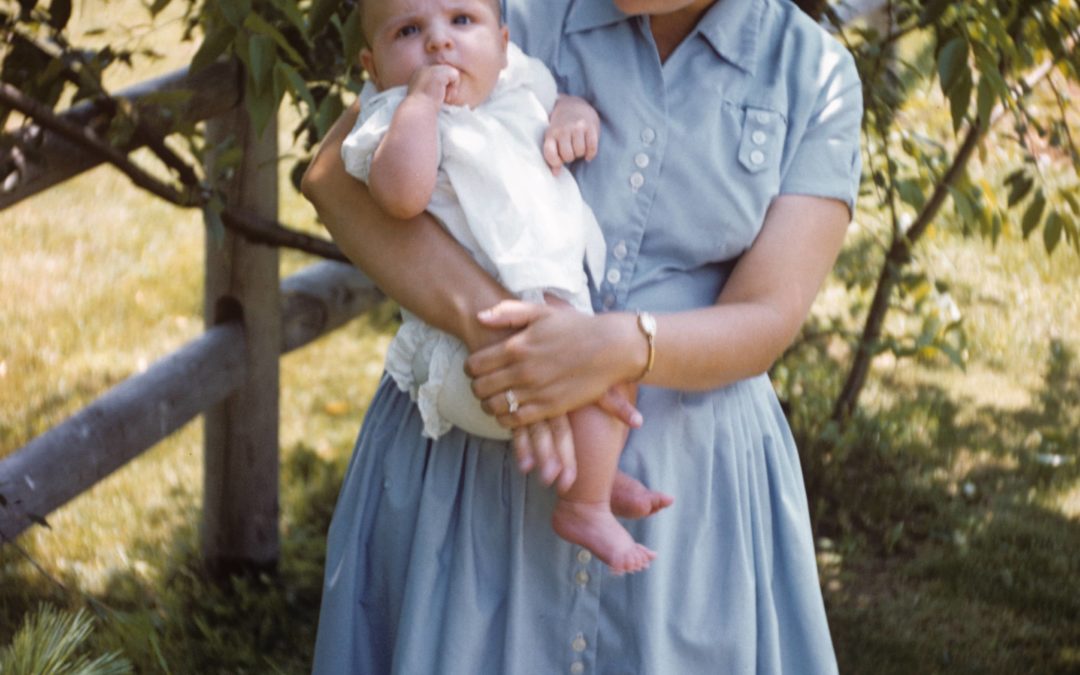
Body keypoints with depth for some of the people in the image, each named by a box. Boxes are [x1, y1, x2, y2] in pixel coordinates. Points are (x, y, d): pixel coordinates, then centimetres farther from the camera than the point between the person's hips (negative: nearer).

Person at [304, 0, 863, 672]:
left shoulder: (816, 77, -4)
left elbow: (768, 321, -11)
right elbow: (337, 173, -15)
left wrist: (616, 349, -31)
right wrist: (487, 321, -29)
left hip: (681, 483, 0)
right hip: (475, 453, 0)